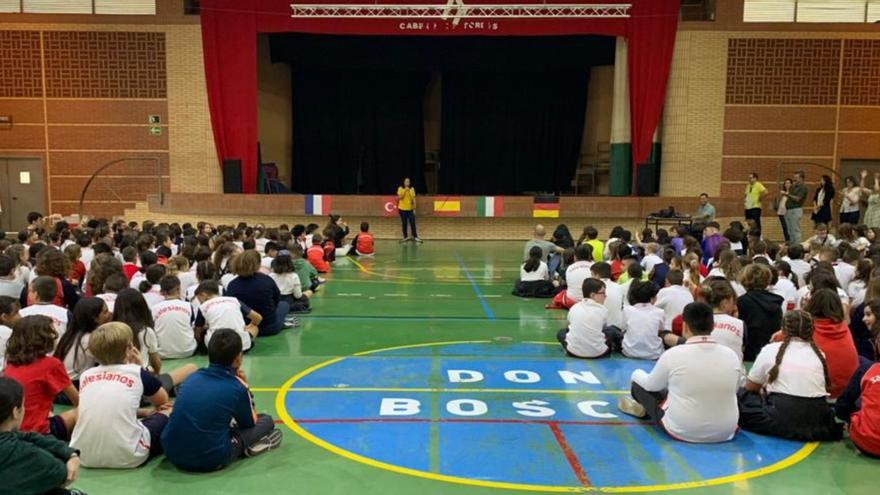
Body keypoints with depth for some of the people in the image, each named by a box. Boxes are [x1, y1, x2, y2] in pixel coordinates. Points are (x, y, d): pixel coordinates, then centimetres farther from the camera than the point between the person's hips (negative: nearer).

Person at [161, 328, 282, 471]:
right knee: (266, 420, 12)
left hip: (173, 454, 5)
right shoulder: (237, 387, -8)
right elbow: (251, 423, 10)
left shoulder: (193, 377, 6)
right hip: (210, 460, -5)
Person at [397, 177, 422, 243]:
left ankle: (415, 237, 5)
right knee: (404, 224, 7)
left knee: (412, 223, 0)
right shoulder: (400, 189, -4)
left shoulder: (412, 189, 1)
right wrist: (405, 191, -24)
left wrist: (414, 209, -2)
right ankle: (405, 237, 16)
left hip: (410, 209, 1)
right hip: (402, 209, -1)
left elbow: (414, 199, 2)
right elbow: (400, 197, -15)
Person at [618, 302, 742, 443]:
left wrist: (637, 375, 26)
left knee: (639, 379, 16)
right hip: (725, 432, 4)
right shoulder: (731, 355, -6)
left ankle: (643, 408, 45)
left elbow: (651, 385, 3)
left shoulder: (673, 354, -15)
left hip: (682, 431, -3)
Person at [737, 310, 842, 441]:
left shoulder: (770, 349, 6)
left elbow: (750, 387, 14)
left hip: (782, 421, -5)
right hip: (817, 421, 5)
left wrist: (765, 391, 37)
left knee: (741, 397, 13)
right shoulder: (819, 354, 14)